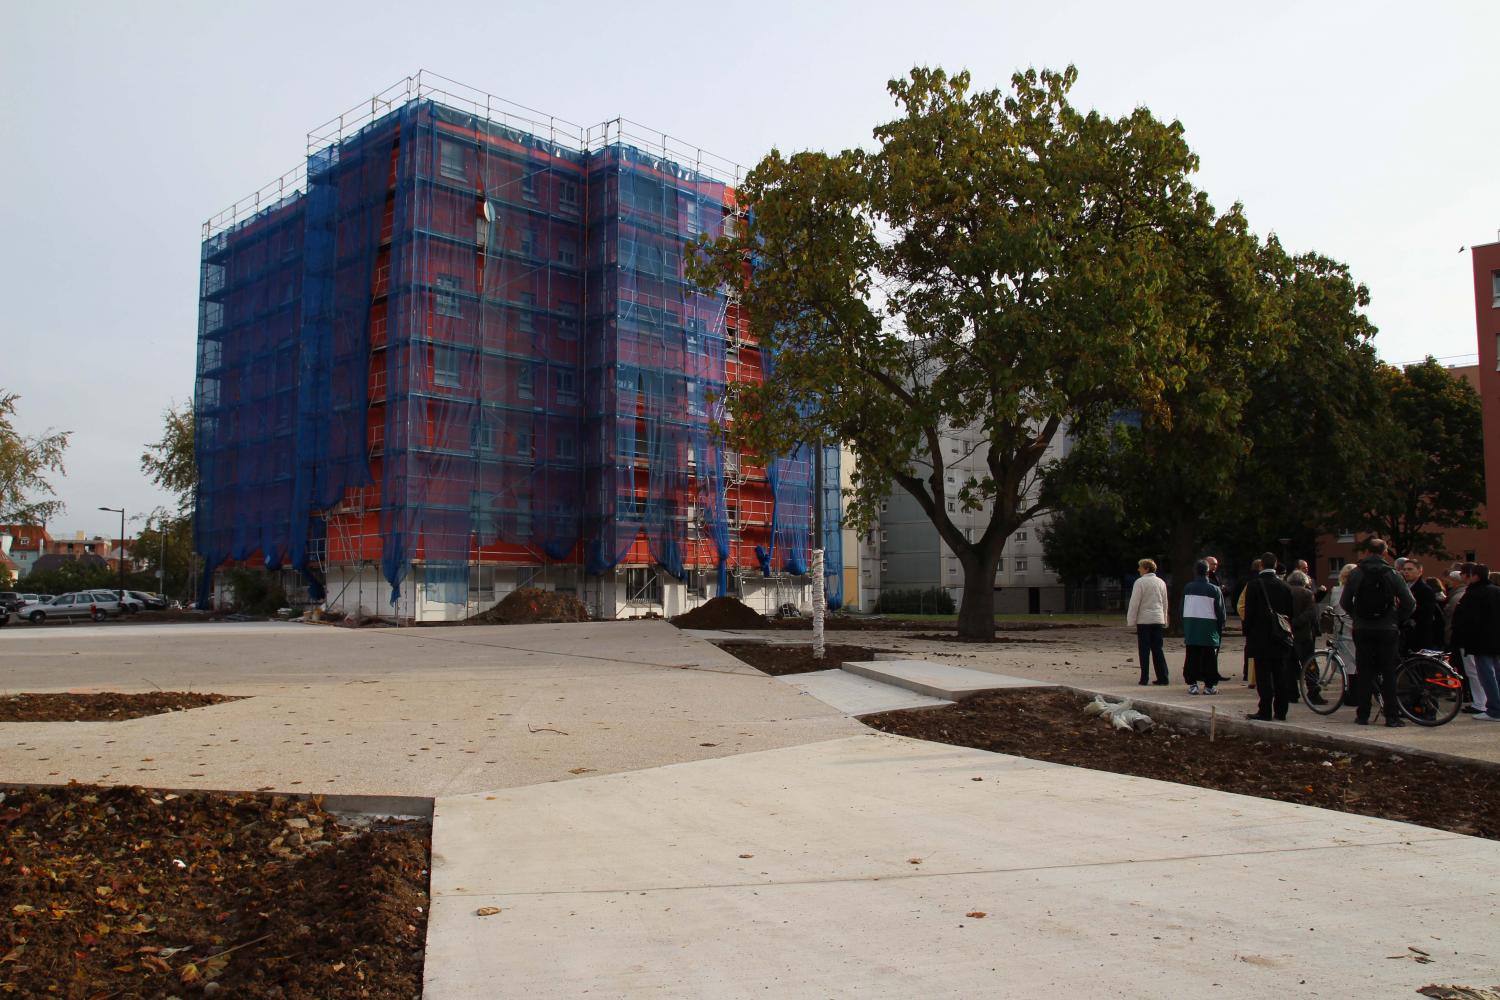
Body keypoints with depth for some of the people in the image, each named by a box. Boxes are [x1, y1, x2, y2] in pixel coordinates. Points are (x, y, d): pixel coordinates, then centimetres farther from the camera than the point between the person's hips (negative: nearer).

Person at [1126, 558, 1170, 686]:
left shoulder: (1140, 582, -8)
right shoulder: (1161, 582, 10)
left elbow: (1134, 603, -10)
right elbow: (1165, 603, 15)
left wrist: (1131, 620, -4)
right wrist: (1164, 620, 21)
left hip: (1144, 620, -5)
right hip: (1158, 620, 5)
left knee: (1144, 650, 0)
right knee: (1158, 649, 9)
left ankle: (1144, 678, 0)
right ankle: (1163, 677, 6)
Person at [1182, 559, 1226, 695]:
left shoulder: (1187, 588, 3)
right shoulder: (1215, 590, -7)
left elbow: (1182, 610, 8)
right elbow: (1220, 612, -3)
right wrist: (1220, 630, 9)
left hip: (1190, 627, 3)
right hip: (1208, 628, -3)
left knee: (1192, 657, 7)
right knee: (1209, 658, 3)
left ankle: (1192, 684, 7)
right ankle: (1209, 685, 5)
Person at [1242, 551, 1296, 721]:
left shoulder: (1254, 585, -8)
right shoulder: (1284, 586, 4)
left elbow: (1249, 612, -8)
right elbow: (1290, 612, 9)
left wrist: (1247, 634, 0)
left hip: (1261, 637, -4)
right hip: (1281, 637, 4)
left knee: (1264, 676, -3)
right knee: (1281, 676, 7)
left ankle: (1265, 711, -3)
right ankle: (1280, 712, 9)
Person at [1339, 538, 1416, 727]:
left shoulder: (1356, 573, 0)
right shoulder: (1392, 574, -4)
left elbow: (1344, 602, 0)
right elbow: (1410, 603, -7)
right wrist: (1398, 620, 8)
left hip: (1362, 629, 1)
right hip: (1387, 630, -1)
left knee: (1364, 672, 6)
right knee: (1388, 673, 3)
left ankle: (1362, 715, 6)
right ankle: (1391, 716, 3)